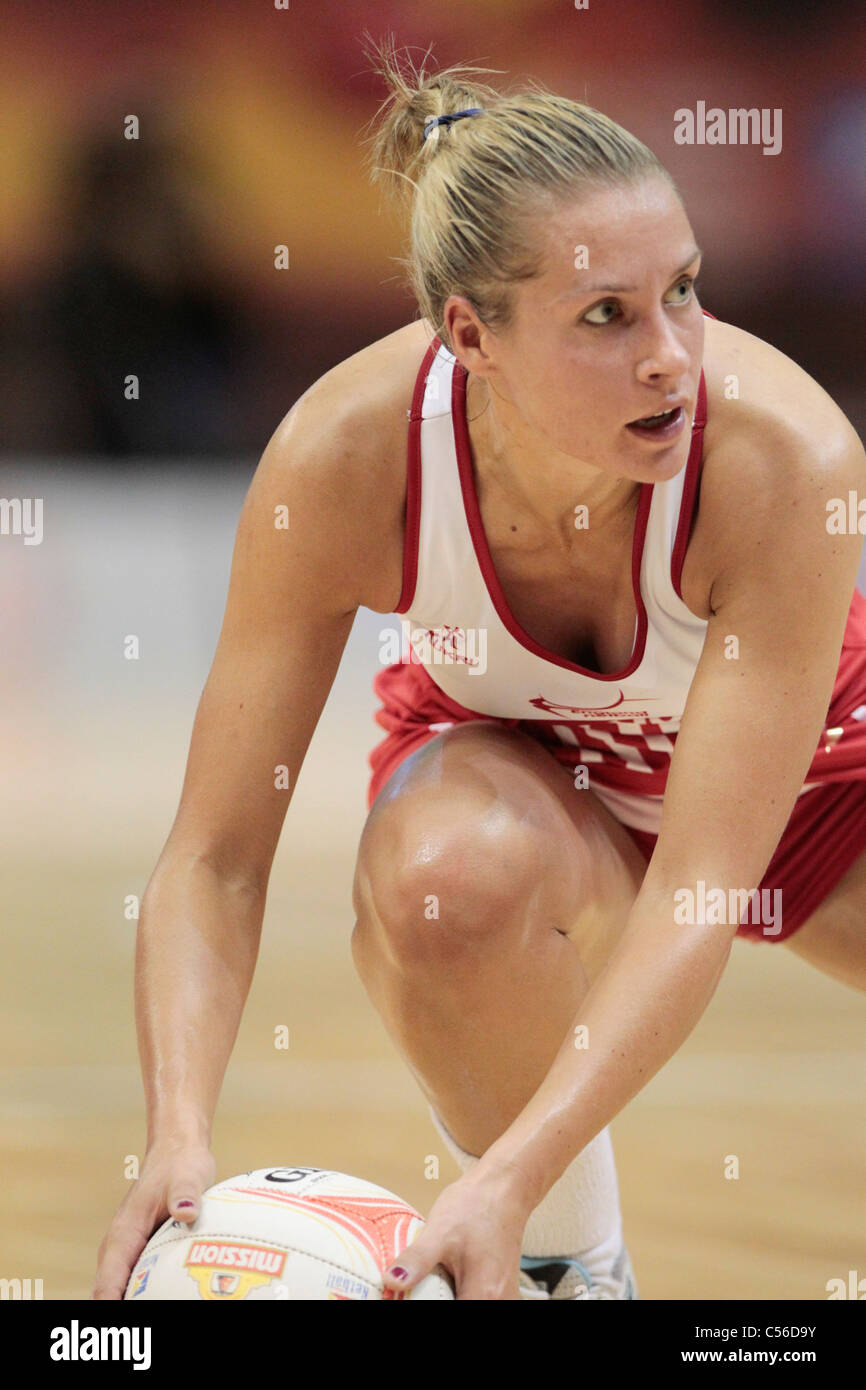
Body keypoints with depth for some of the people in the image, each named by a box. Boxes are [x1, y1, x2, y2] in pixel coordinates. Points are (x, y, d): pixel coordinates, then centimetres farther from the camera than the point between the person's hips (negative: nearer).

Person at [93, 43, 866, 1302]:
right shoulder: (347, 456, -31)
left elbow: (699, 889, -38)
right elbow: (213, 858, -26)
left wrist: (510, 1179, -49)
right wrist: (181, 1137, -44)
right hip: (512, 761, 0)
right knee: (446, 867, -36)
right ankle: (569, 1263, -10)